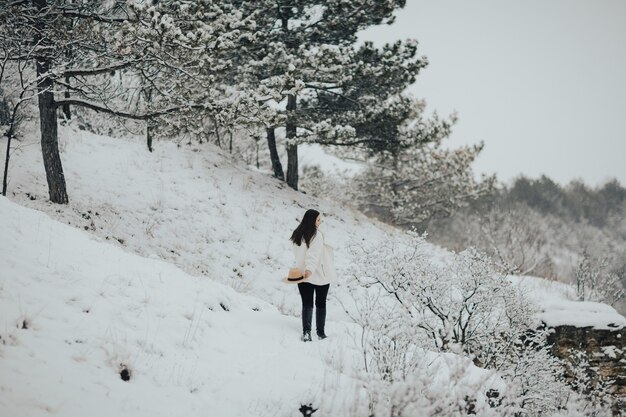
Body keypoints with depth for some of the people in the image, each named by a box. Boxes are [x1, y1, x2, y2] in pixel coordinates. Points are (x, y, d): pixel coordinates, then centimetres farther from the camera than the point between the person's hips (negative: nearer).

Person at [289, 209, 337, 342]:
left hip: (303, 276, 5)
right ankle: (320, 332, 16)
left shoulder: (298, 235, 5)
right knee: (321, 303, 11)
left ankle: (306, 332, -9)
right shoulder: (317, 235, -16)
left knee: (307, 303, 6)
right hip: (320, 275, -4)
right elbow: (314, 253, -29)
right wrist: (309, 268, -39)